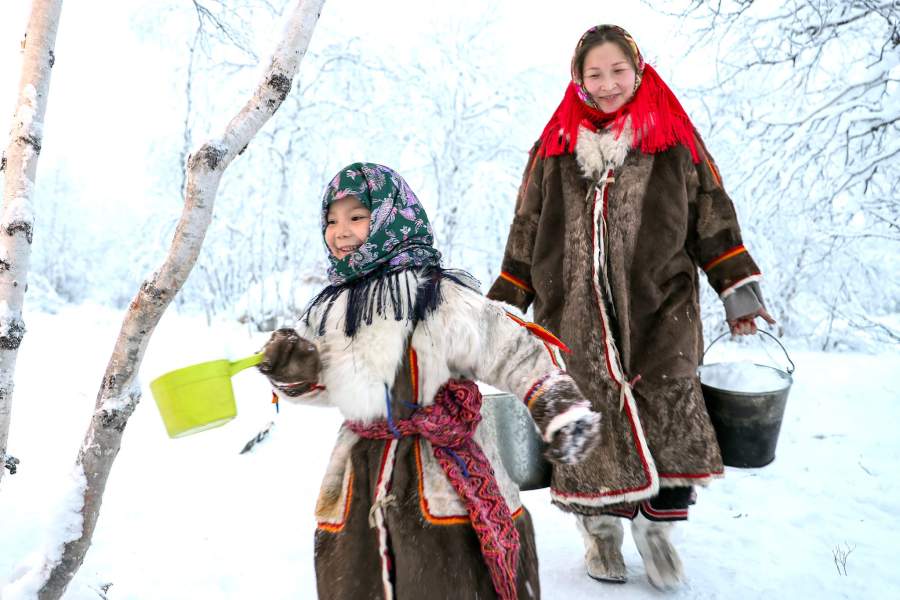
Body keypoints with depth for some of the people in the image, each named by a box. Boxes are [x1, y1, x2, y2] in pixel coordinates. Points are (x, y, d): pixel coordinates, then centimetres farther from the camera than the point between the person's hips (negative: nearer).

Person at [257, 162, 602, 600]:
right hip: (361, 473, 6)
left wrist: (560, 406, -24)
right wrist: (295, 372, -7)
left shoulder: (441, 296, -15)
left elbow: (511, 352, -15)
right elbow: (322, 386, 14)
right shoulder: (329, 309, 6)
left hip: (442, 478, -6)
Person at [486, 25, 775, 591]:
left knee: (671, 413, -12)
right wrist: (503, 304, 12)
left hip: (660, 304, -1)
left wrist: (739, 287, 5)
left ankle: (656, 522, 12)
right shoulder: (555, 147, 12)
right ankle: (602, 526, 24)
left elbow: (712, 215, 11)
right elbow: (526, 232, 14)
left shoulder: (674, 138, 8)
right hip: (576, 313, 1)